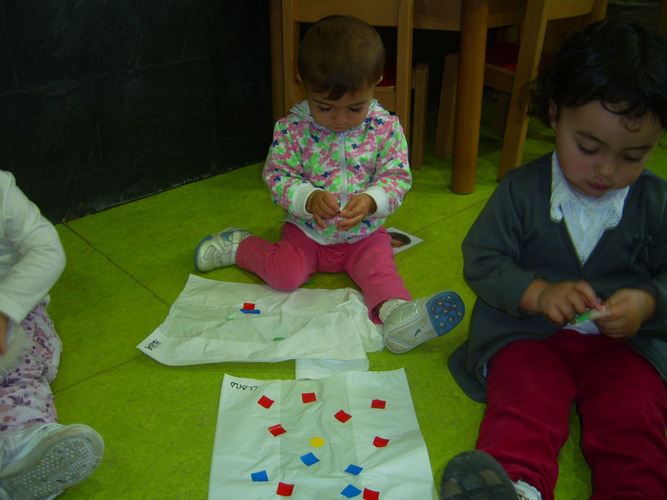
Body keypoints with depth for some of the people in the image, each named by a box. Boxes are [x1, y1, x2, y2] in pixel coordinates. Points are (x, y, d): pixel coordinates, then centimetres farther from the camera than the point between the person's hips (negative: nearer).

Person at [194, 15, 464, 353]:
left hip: (364, 234, 1)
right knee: (285, 275, -17)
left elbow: (397, 177, -10)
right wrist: (308, 199, -32)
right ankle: (238, 246, 8)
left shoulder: (386, 128, -11)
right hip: (307, 232, -1)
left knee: (379, 266, -24)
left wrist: (371, 201, -32)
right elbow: (277, 176, -11)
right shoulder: (292, 128, -13)